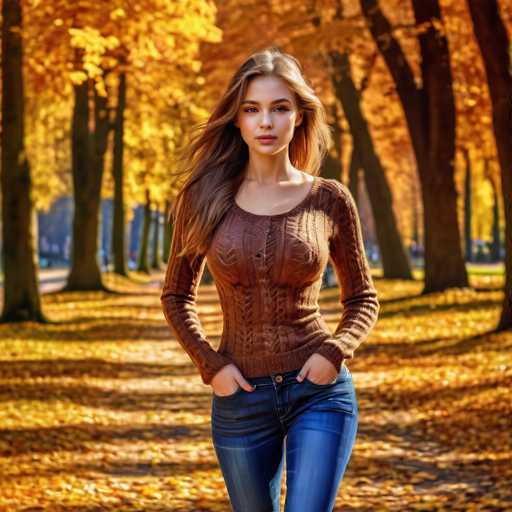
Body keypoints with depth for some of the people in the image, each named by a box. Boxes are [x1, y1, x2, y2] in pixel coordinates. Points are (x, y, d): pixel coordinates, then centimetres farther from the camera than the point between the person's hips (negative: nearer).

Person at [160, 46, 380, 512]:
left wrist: (334, 351, -10)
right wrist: (209, 364, -4)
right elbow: (177, 295, 10)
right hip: (239, 398, 2)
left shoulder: (329, 199, -2)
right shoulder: (205, 198, -1)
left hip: (319, 392, -2)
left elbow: (363, 299, 8)